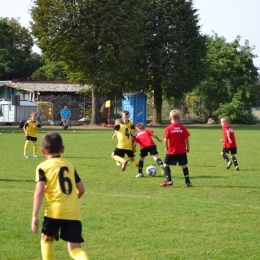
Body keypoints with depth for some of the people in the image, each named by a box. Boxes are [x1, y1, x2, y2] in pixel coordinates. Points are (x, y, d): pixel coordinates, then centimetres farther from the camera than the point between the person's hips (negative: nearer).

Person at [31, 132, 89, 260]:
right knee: (74, 248, 3)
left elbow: (39, 190, -8)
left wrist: (35, 216, -12)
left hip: (55, 211, -3)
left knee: (46, 238, 23)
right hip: (74, 212, 3)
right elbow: (81, 189, 22)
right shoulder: (70, 165, 19)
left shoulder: (43, 167, 5)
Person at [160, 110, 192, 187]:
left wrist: (166, 148, 5)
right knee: (184, 165, 12)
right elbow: (187, 139, 2)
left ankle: (169, 180, -4)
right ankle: (188, 181, 11)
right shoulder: (182, 128, 0)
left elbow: (166, 140, -10)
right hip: (182, 151, 3)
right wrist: (187, 148, 15)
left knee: (166, 164, 8)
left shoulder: (169, 128, -8)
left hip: (172, 151, -3)